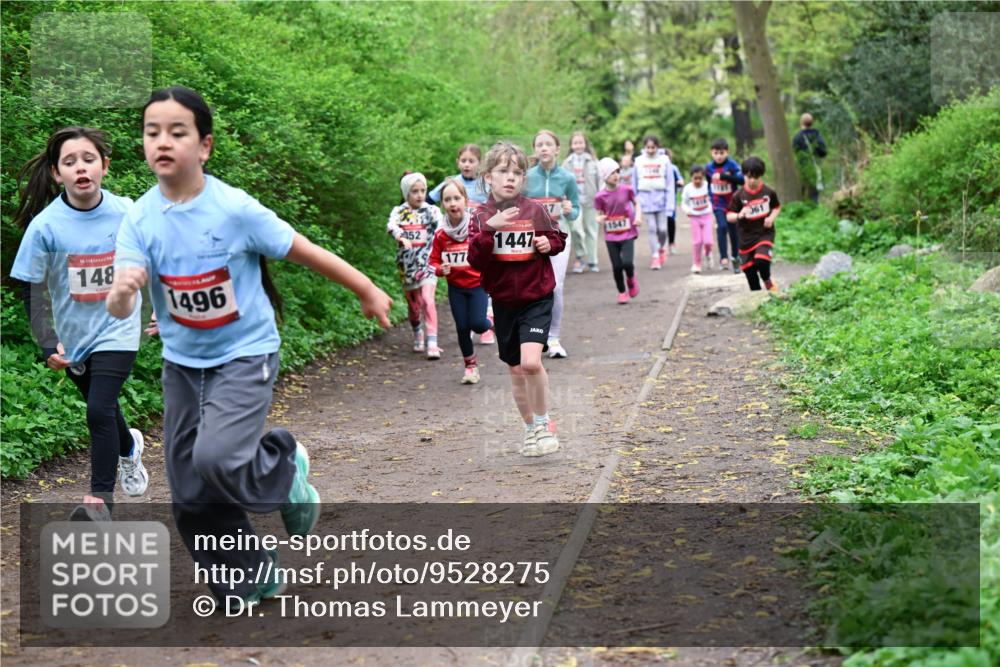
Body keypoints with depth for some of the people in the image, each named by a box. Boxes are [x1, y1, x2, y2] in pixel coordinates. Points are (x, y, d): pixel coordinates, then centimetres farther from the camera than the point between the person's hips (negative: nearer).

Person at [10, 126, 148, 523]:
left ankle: (100, 498, -5)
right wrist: (48, 346, -17)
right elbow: (32, 290, -10)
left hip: (117, 329, -2)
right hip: (73, 335, 2)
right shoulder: (45, 226, -17)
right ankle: (129, 448, 53)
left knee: (100, 411, -16)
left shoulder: (126, 213, -14)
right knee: (103, 410, 21)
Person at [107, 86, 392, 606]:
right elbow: (118, 309, -18)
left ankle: (285, 466, 8)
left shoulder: (234, 209, -18)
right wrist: (121, 292, -42)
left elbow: (305, 252, -8)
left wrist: (368, 293, 2)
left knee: (217, 460, -27)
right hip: (182, 362, 4)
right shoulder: (140, 219, -10)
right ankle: (251, 583, 27)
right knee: (191, 496, 6)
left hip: (245, 354, -4)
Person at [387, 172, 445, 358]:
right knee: (413, 303, 12)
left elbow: (440, 225, -11)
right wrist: (402, 237, -37)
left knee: (427, 299, -18)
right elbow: (391, 226, -16)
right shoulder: (399, 211, 3)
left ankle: (432, 343, -20)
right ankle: (418, 336, 38)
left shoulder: (431, 210, 3)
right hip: (407, 264, 2)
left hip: (427, 261, -2)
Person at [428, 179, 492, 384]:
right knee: (462, 327, 4)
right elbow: (434, 261, 2)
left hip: (477, 284, -2)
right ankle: (471, 366, 24)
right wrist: (441, 269, -18)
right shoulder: (441, 234, -8)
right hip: (455, 287, 2)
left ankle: (490, 321, 22)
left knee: (477, 323, -16)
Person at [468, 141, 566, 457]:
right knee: (516, 371, 11)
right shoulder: (481, 217, -2)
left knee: (531, 362, -21)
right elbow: (474, 259, -14)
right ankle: (530, 429, 30)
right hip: (503, 302, 2)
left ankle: (544, 422, 0)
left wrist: (549, 244, -8)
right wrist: (490, 228, -27)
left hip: (537, 298, -2)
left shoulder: (535, 211, -3)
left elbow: (559, 238, 14)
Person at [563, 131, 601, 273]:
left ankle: (592, 261, 17)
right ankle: (580, 256, -2)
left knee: (591, 231, 7)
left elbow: (599, 181, 3)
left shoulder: (593, 161, 2)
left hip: (590, 200, 0)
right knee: (576, 228, -18)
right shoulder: (567, 163, 5)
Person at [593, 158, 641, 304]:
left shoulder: (627, 190, -6)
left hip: (628, 233, 0)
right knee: (617, 266, 2)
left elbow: (636, 203, 10)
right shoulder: (600, 196, -8)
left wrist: (638, 215, -6)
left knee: (627, 262, -16)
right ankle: (622, 292, 25)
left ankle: (631, 279, 19)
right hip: (611, 235, 0)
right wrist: (599, 218, -21)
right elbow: (599, 214, 2)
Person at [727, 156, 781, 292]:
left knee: (762, 261, -25)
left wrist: (771, 217, -7)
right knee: (749, 270, 6)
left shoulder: (768, 192, -3)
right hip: (746, 237, 1)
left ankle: (768, 282, 6)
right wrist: (739, 215, -26)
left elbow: (777, 207, 14)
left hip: (765, 233, -1)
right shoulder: (739, 195, -7)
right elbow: (729, 216, -5)